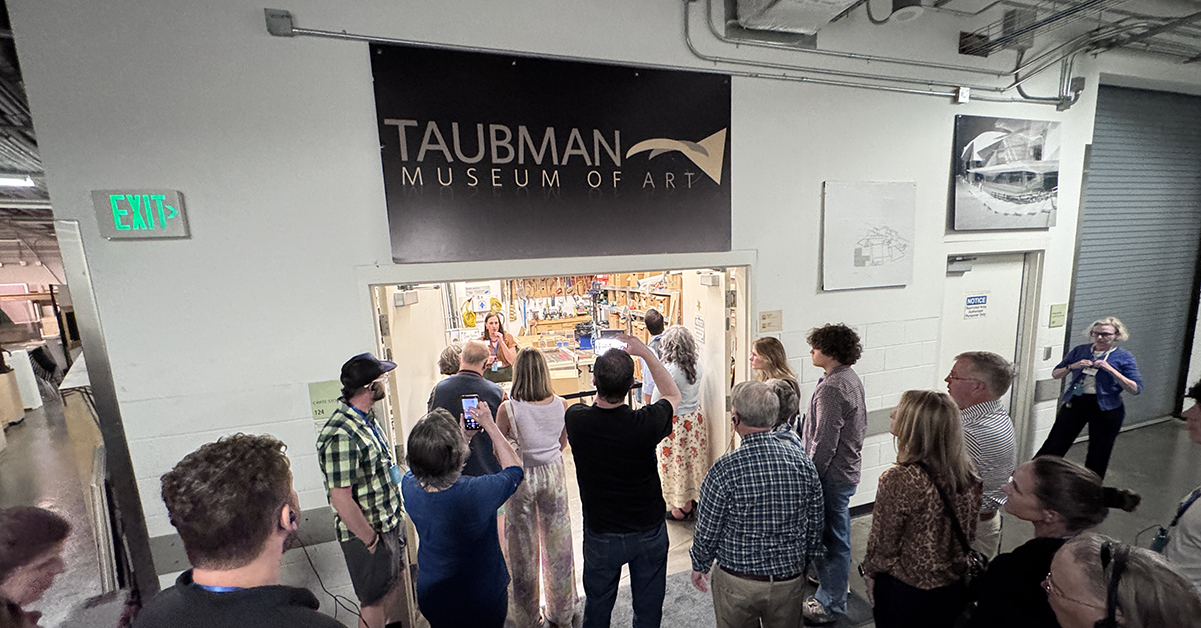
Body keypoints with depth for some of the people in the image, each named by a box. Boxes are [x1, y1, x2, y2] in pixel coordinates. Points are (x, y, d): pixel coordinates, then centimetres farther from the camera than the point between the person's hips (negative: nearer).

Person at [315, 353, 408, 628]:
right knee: (375, 602, 12)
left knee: (398, 587, 25)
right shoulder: (341, 436, -29)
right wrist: (371, 540, -16)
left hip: (391, 522, 8)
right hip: (367, 533, -8)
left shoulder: (366, 417, 2)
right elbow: (341, 500, -26)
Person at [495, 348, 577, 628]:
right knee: (557, 542, 20)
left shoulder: (508, 409, -22)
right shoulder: (561, 404, -12)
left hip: (521, 478, -2)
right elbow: (562, 444, 3)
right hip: (553, 474, 3)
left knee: (524, 548, 17)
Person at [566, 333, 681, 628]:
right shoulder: (645, 424, -28)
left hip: (600, 535, 1)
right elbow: (673, 395, -5)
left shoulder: (576, 418, -22)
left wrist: (602, 374, 6)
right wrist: (646, 353, -6)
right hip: (649, 532, -1)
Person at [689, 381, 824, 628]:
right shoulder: (803, 461, -11)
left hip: (737, 582, -3)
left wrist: (699, 565, 6)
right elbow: (815, 523, 1)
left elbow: (707, 531, -13)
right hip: (790, 579, 3)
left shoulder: (725, 469, -24)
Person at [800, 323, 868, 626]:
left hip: (831, 475, -10)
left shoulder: (831, 388, -27)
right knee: (836, 531, 25)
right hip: (848, 467, 10)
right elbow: (861, 424, 16)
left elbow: (824, 443, -26)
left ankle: (831, 603, 23)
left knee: (832, 536, 6)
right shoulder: (851, 378, 5)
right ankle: (830, 581, 44)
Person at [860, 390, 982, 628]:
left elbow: (884, 543, -18)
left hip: (904, 591, -5)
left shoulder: (899, 480, -31)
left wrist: (870, 573, 1)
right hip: (954, 590, 6)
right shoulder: (966, 472, -12)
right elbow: (969, 533, 4)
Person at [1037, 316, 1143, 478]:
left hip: (1106, 409, -1)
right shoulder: (1079, 351, 6)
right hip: (1075, 403, 1)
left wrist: (1110, 369, -18)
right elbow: (1055, 374, 9)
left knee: (1098, 456, 11)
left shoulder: (1124, 357, 0)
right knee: (1054, 445, 0)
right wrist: (1072, 366, -10)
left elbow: (1136, 389, -8)